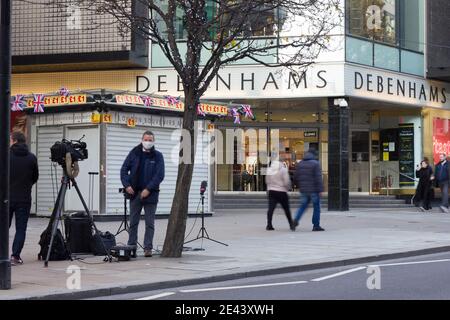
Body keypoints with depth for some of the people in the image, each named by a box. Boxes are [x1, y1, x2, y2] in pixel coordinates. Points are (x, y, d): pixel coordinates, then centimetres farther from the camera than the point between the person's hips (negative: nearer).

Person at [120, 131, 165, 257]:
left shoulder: (157, 156, 0)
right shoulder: (134, 153, 7)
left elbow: (160, 175, -7)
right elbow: (124, 169, 7)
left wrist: (148, 189, -15)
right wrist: (127, 185, -6)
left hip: (150, 194, -2)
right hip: (134, 193, 2)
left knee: (149, 223, 0)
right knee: (133, 222, 7)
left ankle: (148, 248, 3)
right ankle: (131, 247, 14)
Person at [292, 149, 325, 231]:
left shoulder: (300, 164, 8)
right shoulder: (315, 164, -9)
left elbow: (296, 178, 10)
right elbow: (318, 178, -15)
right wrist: (320, 190, -14)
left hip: (303, 190, 5)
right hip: (314, 190, -5)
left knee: (303, 206, 13)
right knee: (316, 207, 5)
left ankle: (296, 220, -9)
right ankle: (316, 225, 6)